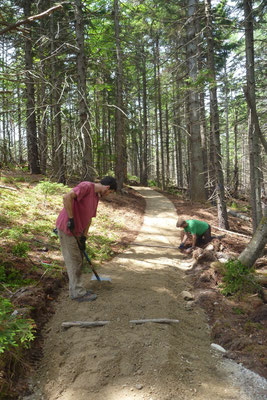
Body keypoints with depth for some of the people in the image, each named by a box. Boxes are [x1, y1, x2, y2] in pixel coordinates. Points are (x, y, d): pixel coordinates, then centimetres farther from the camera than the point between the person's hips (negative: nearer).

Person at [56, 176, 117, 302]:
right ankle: (78, 293, 7)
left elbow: (89, 218, 13)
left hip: (76, 230, 9)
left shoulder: (96, 196, 11)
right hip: (66, 227, -9)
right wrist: (71, 219, -27)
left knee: (78, 260, 15)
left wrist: (84, 237, 6)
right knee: (74, 261, -2)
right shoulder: (86, 186, -17)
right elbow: (67, 197, -31)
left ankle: (75, 289, 27)